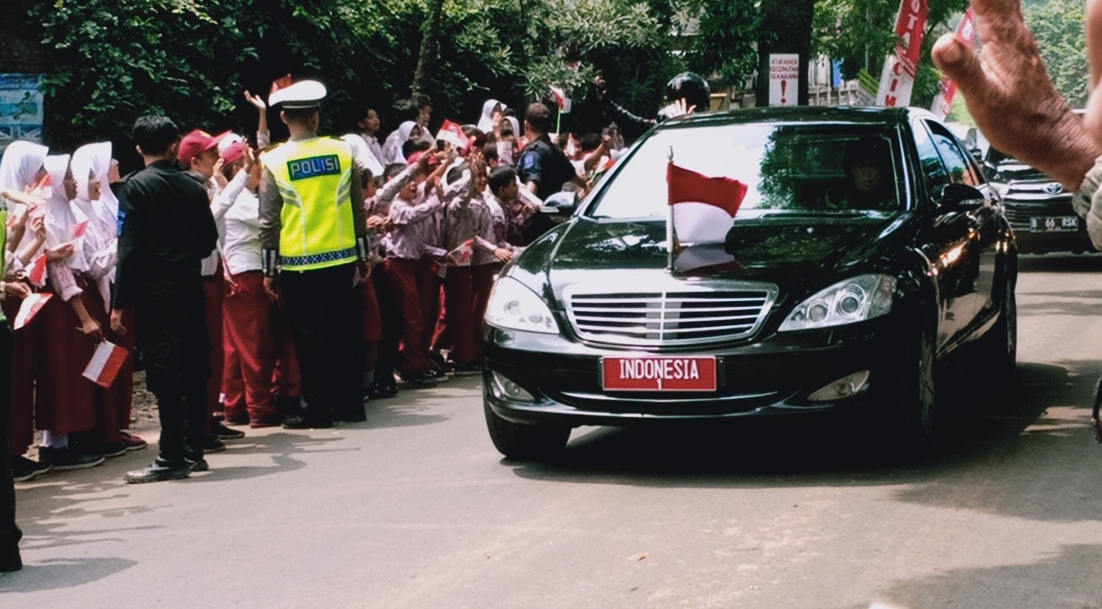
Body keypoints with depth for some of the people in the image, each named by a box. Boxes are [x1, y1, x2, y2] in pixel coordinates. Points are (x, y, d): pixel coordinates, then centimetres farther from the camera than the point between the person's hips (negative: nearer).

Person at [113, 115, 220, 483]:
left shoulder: (135, 187, -7)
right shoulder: (193, 187, 7)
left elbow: (129, 248, -12)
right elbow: (209, 241, 12)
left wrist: (119, 303, -10)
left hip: (155, 293, -5)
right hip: (192, 288, 5)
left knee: (163, 373, -5)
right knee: (193, 371, 11)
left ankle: (172, 458, -5)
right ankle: (194, 450, 17)